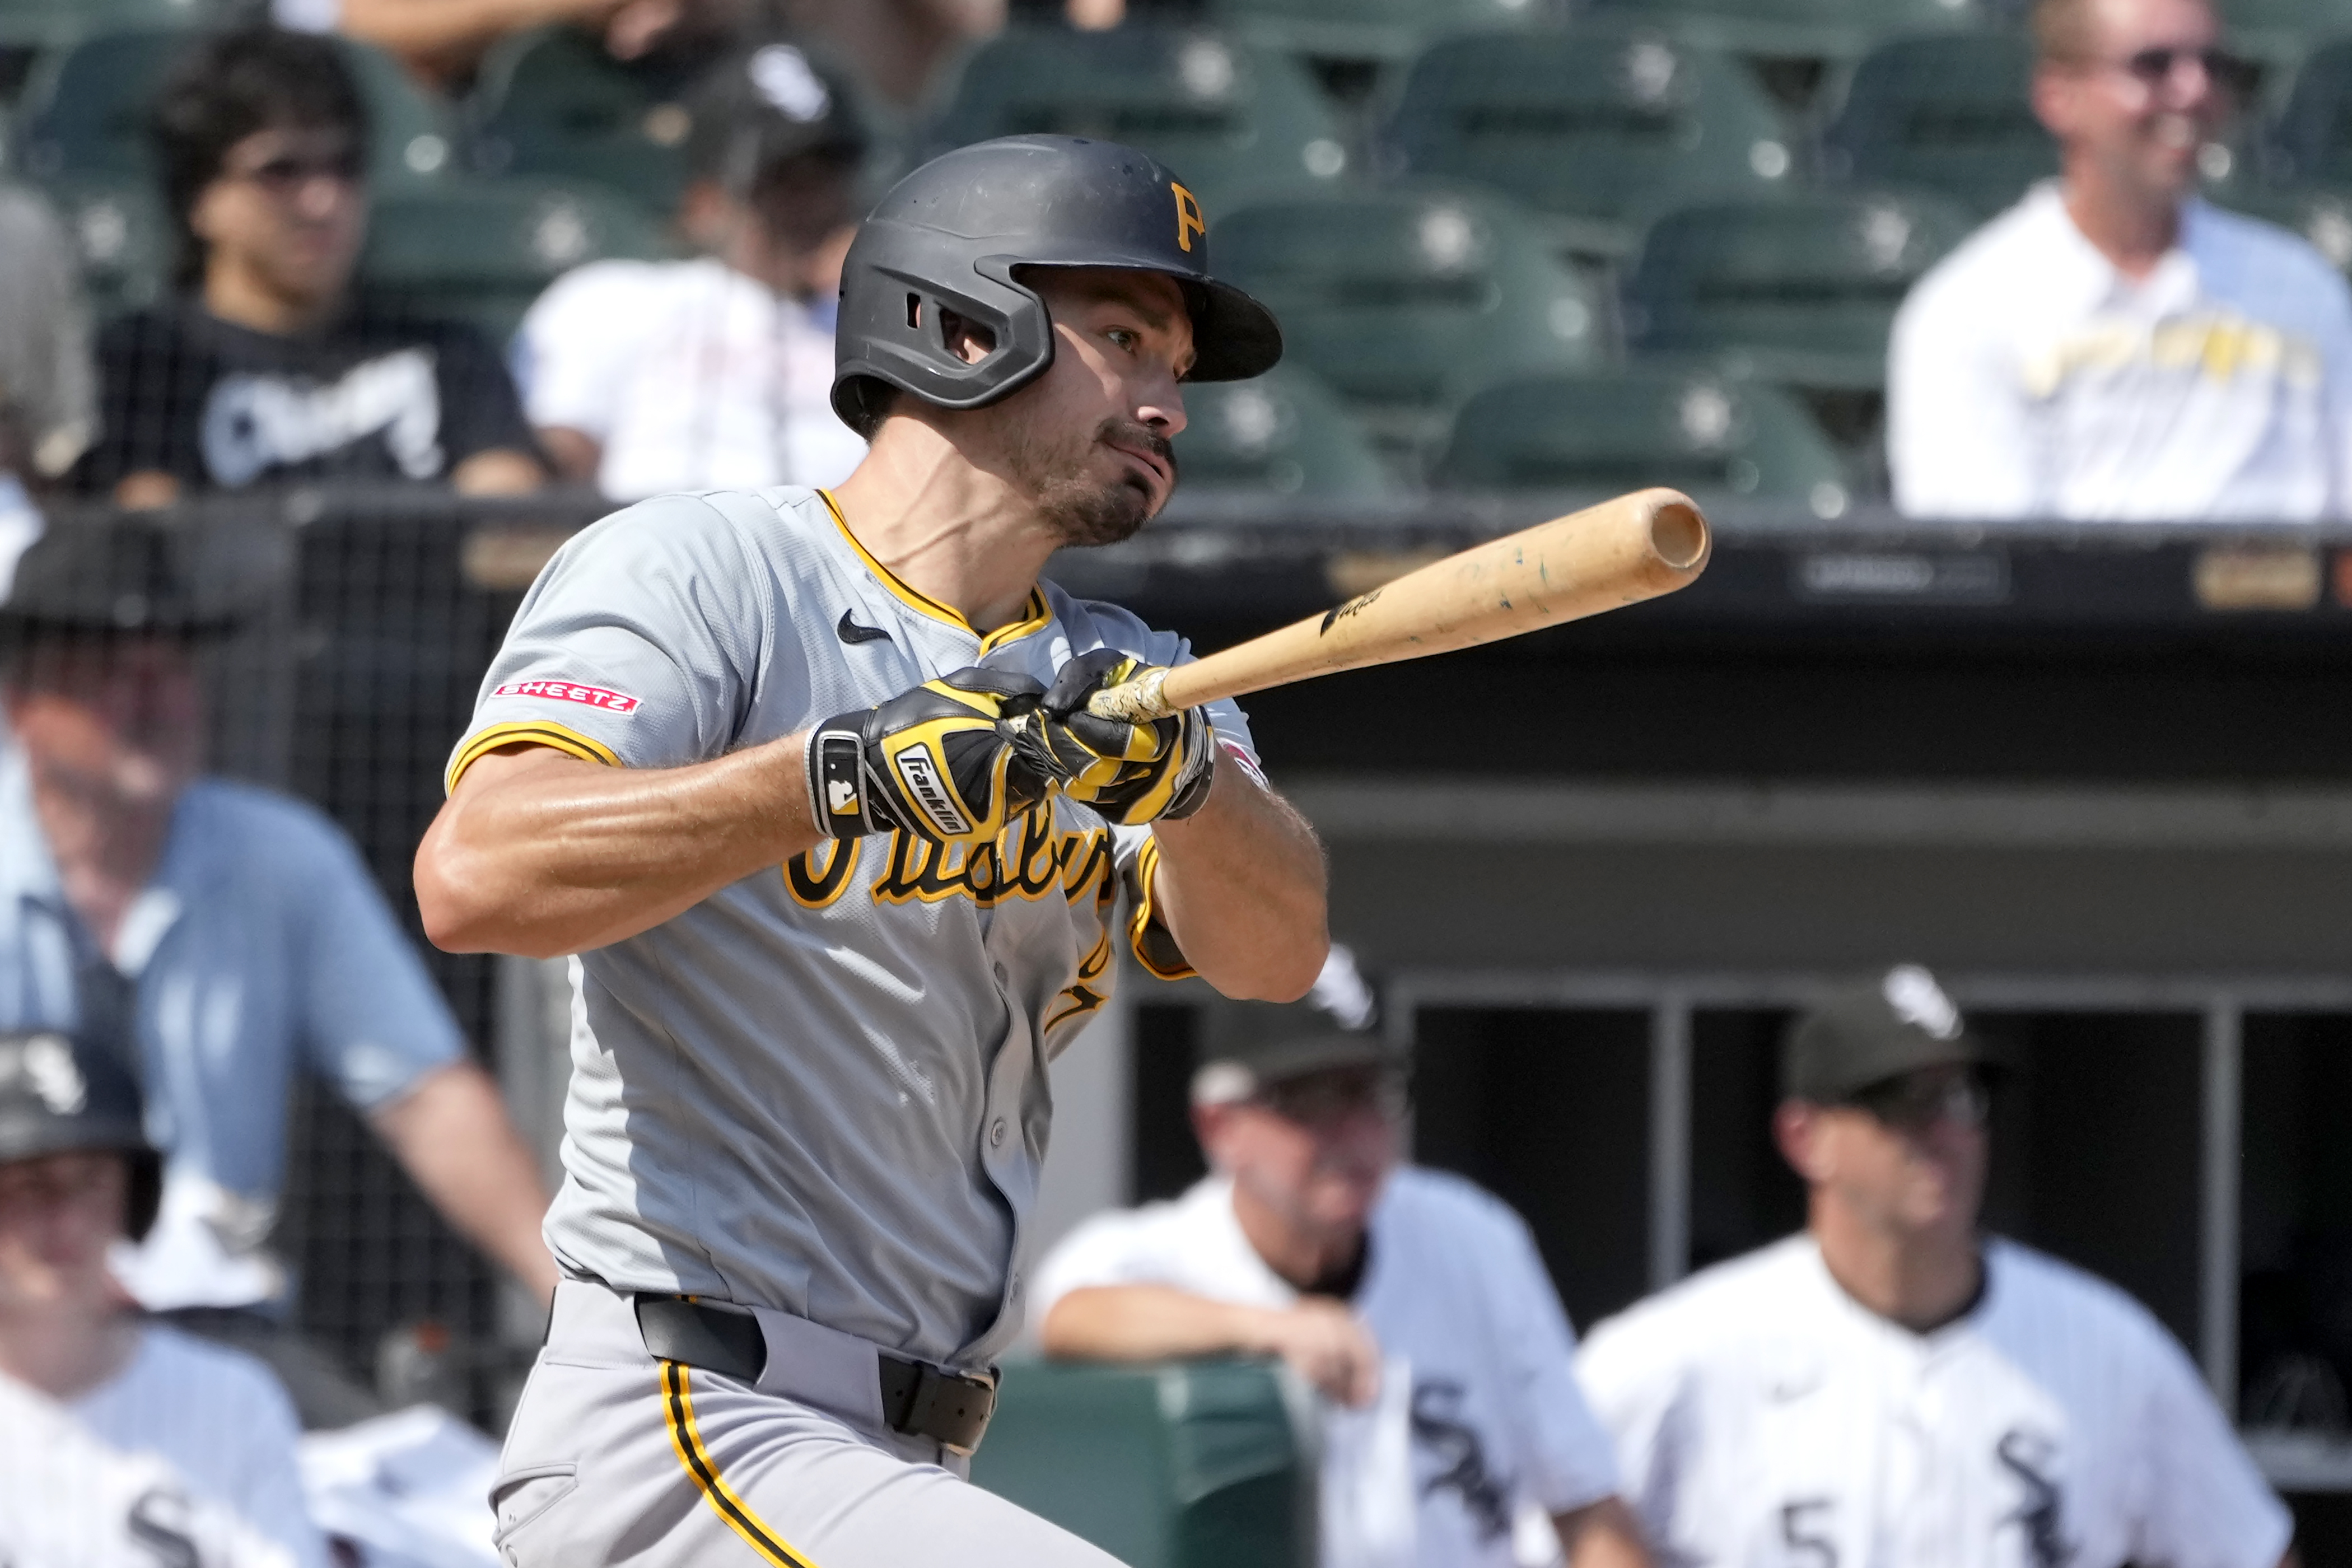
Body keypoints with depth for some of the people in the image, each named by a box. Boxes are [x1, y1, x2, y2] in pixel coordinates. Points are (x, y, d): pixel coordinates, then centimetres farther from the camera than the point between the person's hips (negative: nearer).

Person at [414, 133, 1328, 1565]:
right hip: (673, 1439, -8)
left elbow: (1275, 951, -3)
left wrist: (1184, 775, -23)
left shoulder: (1111, 683, 17)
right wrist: (849, 772, -30)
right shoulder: (702, 571, -3)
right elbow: (477, 877, -21)